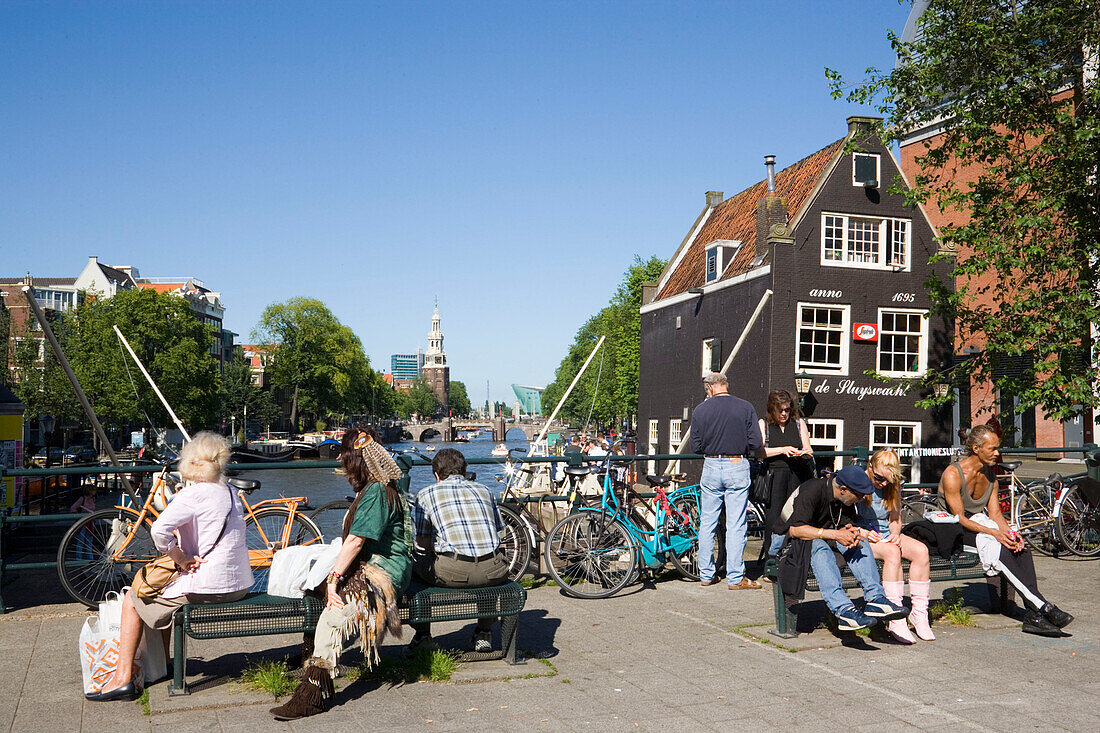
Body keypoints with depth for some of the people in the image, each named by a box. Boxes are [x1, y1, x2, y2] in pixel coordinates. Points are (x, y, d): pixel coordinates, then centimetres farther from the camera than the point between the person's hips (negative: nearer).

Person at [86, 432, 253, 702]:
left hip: (208, 585, -8)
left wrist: (181, 558, -16)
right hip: (239, 585, 8)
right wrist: (185, 556, 3)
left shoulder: (193, 494, -15)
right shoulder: (231, 493, 11)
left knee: (133, 600, 11)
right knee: (163, 591, 31)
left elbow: (159, 529, -29)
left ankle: (123, 677, 10)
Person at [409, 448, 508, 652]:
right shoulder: (483, 490, 22)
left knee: (416, 561, 26)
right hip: (492, 572, 3)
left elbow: (422, 543, 15)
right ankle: (483, 634, 35)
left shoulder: (426, 494, 13)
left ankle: (423, 635, 30)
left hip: (452, 573, -3)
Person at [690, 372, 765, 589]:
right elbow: (755, 443, -6)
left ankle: (706, 574, 17)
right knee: (736, 525, 2)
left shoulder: (700, 410, -1)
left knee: (707, 523, 11)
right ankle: (735, 578, 5)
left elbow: (695, 447, 1)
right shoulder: (745, 408, -3)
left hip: (711, 466, 1)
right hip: (737, 467, -1)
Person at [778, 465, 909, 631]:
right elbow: (795, 529, -30)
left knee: (859, 541, -19)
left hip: (826, 538, 7)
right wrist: (835, 534, -33)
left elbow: (847, 524, 0)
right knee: (820, 548, -39)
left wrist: (852, 532, -26)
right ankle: (843, 609, -50)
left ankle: (875, 599, -29)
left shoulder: (845, 498, 0)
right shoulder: (812, 491, -24)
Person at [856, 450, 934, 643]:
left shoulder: (894, 487, 6)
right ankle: (895, 620, -35)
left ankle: (919, 613, -14)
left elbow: (896, 519, 14)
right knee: (892, 552, -34)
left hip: (887, 534, 6)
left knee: (921, 550, -22)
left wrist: (895, 533, -8)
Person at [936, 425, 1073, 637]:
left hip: (979, 521, 7)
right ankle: (1043, 606, -30)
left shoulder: (990, 475, 6)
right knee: (1000, 551, -31)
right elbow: (959, 517, -20)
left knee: (1022, 549, -21)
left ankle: (1033, 616, -26)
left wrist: (1009, 532, -17)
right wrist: (993, 532, -28)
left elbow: (995, 513, 3)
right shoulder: (952, 474, -18)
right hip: (954, 531, -6)